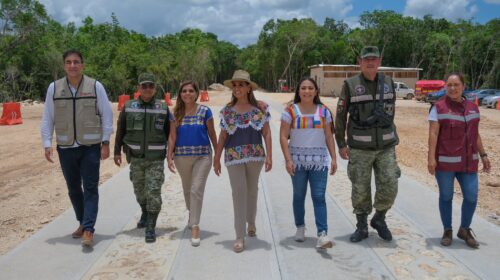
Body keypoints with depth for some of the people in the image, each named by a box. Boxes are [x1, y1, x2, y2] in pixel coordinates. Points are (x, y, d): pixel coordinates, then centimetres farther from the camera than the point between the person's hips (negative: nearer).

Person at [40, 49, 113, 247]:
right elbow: (47, 118, 6)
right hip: (65, 148, 3)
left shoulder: (95, 86, -3)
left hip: (90, 147, -3)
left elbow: (106, 115, -1)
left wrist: (105, 143, -4)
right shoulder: (54, 88, 3)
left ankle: (88, 230, -3)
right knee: (73, 189, 13)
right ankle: (82, 222, 30)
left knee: (90, 188, -4)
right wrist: (47, 144, 0)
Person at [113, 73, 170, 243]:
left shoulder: (163, 108, 1)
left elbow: (169, 132, 7)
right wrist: (117, 151, 5)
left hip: (156, 159, -2)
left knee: (153, 193, -8)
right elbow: (120, 130, 8)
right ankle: (145, 214, 41)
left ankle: (150, 228, -2)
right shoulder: (128, 107, 4)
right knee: (139, 190, 15)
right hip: (135, 158, 2)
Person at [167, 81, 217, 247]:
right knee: (187, 190, 18)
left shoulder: (205, 111, -2)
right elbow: (172, 136, 3)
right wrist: (170, 157, -6)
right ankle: (192, 215, 43)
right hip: (182, 157, 3)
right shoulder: (176, 113, 4)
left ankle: (195, 226, -5)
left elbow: (212, 134, 2)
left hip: (202, 156, -3)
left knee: (196, 190, -12)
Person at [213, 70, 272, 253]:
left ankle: (251, 222, 39)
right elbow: (222, 136, 7)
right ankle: (240, 237, 1)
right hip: (234, 156, 0)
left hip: (255, 155, 0)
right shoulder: (227, 111, 5)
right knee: (239, 193, -4)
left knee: (252, 190, 14)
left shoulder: (260, 108, 2)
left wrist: (269, 156, -7)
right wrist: (216, 159, 6)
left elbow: (267, 133, 0)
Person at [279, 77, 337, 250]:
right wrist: (288, 160, -14)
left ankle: (322, 235, -8)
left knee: (319, 197, -5)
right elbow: (283, 137, -5)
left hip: (319, 161, 1)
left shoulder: (323, 111, 5)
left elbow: (329, 137, 7)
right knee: (299, 196, 11)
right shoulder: (290, 111, -3)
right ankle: (300, 227, 29)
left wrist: (333, 158, 1)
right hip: (298, 161, -1)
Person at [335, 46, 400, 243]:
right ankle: (362, 227, 22)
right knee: (360, 190, 5)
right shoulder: (350, 85, -4)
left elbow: (391, 112, 15)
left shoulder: (389, 83, 6)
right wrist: (341, 144, -3)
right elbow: (340, 116, -1)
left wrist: (392, 137, 15)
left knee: (389, 187, -2)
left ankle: (379, 219, 24)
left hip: (386, 147, 3)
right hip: (359, 148, -2)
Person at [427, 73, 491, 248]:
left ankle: (464, 230, 23)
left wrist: (483, 155, 12)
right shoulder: (439, 107, -6)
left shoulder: (472, 108, 9)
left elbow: (475, 134, 15)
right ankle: (447, 231, 22)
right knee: (446, 196, 6)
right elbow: (433, 134, -12)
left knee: (471, 196, 3)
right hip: (445, 161, -4)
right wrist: (431, 158, -18)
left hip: (468, 162, 4)